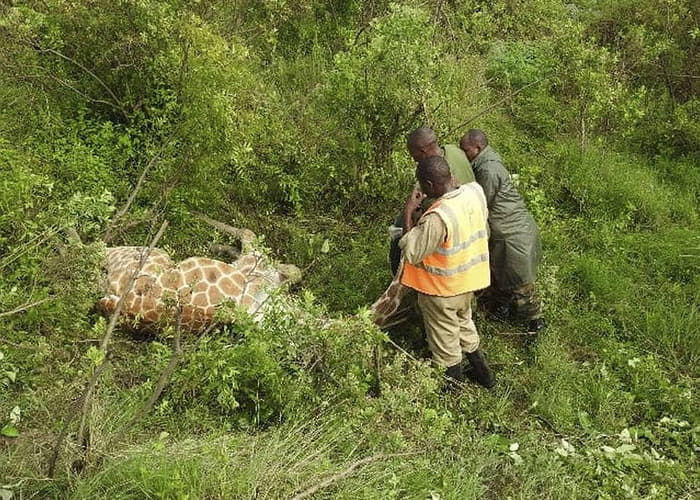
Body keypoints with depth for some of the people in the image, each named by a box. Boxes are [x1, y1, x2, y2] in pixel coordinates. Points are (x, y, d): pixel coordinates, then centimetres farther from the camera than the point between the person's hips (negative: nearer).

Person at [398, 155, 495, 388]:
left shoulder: (437, 218, -36)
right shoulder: (475, 191, -13)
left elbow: (411, 253, -26)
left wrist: (408, 212, -23)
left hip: (441, 290, -7)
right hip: (468, 280, 7)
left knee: (445, 342, 17)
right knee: (464, 322, 32)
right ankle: (482, 371, 46)